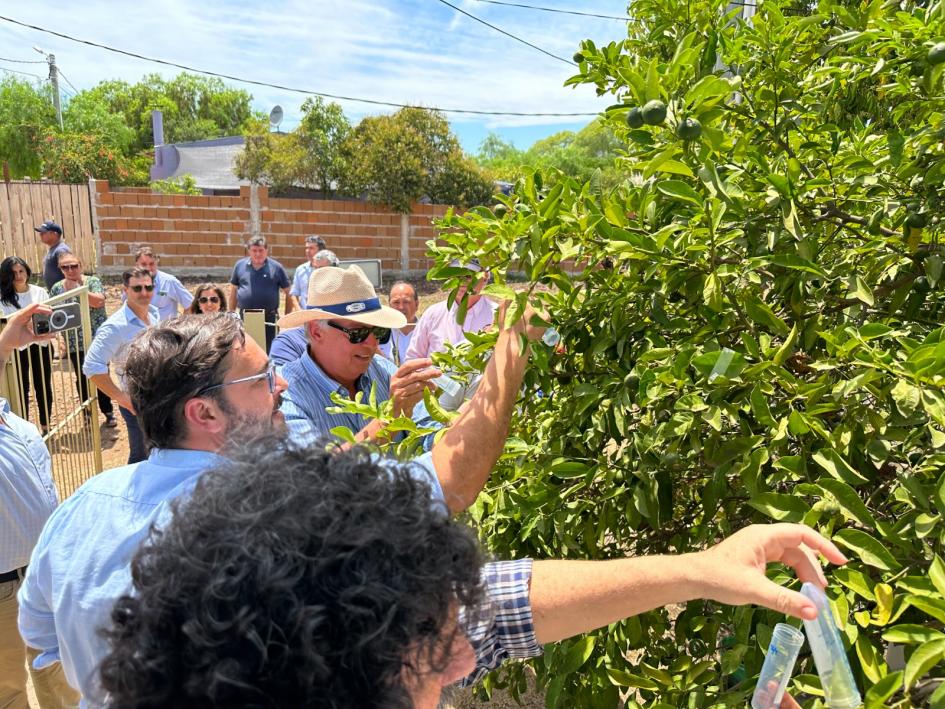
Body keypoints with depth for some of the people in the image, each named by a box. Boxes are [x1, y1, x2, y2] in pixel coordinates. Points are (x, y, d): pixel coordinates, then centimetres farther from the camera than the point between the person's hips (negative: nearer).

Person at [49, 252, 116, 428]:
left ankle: (108, 412, 21)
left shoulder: (93, 281, -6)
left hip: (98, 339, -2)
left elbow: (99, 301, -22)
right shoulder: (57, 288, 2)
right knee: (82, 379, 10)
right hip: (75, 343, 2)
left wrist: (78, 288, -24)